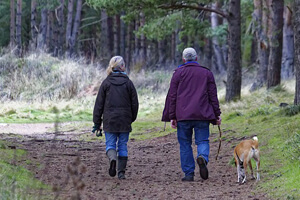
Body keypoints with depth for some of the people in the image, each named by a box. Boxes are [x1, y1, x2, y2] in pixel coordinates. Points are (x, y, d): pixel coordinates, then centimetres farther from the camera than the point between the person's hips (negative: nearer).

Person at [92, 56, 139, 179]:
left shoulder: (106, 83, -2)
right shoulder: (128, 83, -1)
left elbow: (99, 104, -1)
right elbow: (135, 103, 2)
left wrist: (97, 123, 4)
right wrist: (132, 118, 17)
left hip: (109, 120, -1)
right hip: (125, 120, 1)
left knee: (110, 144, 5)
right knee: (123, 146, 8)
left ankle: (112, 158, -26)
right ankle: (121, 172, 5)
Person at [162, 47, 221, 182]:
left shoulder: (178, 73, 5)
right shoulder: (207, 73, 9)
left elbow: (172, 96, 2)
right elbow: (213, 96, 7)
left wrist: (172, 117, 3)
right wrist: (217, 115, 10)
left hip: (183, 115, -1)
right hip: (202, 115, 1)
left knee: (185, 144, 6)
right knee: (202, 140, 5)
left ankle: (188, 173, 2)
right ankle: (202, 157, -27)